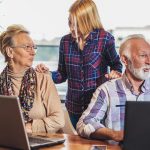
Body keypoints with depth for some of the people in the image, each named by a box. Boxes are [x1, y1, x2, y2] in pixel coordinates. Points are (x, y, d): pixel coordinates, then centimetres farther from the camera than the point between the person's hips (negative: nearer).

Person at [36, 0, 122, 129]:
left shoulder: (105, 39, -9)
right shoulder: (66, 41, 2)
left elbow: (116, 64, 5)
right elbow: (63, 75, 9)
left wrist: (115, 73, -17)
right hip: (75, 106, 4)